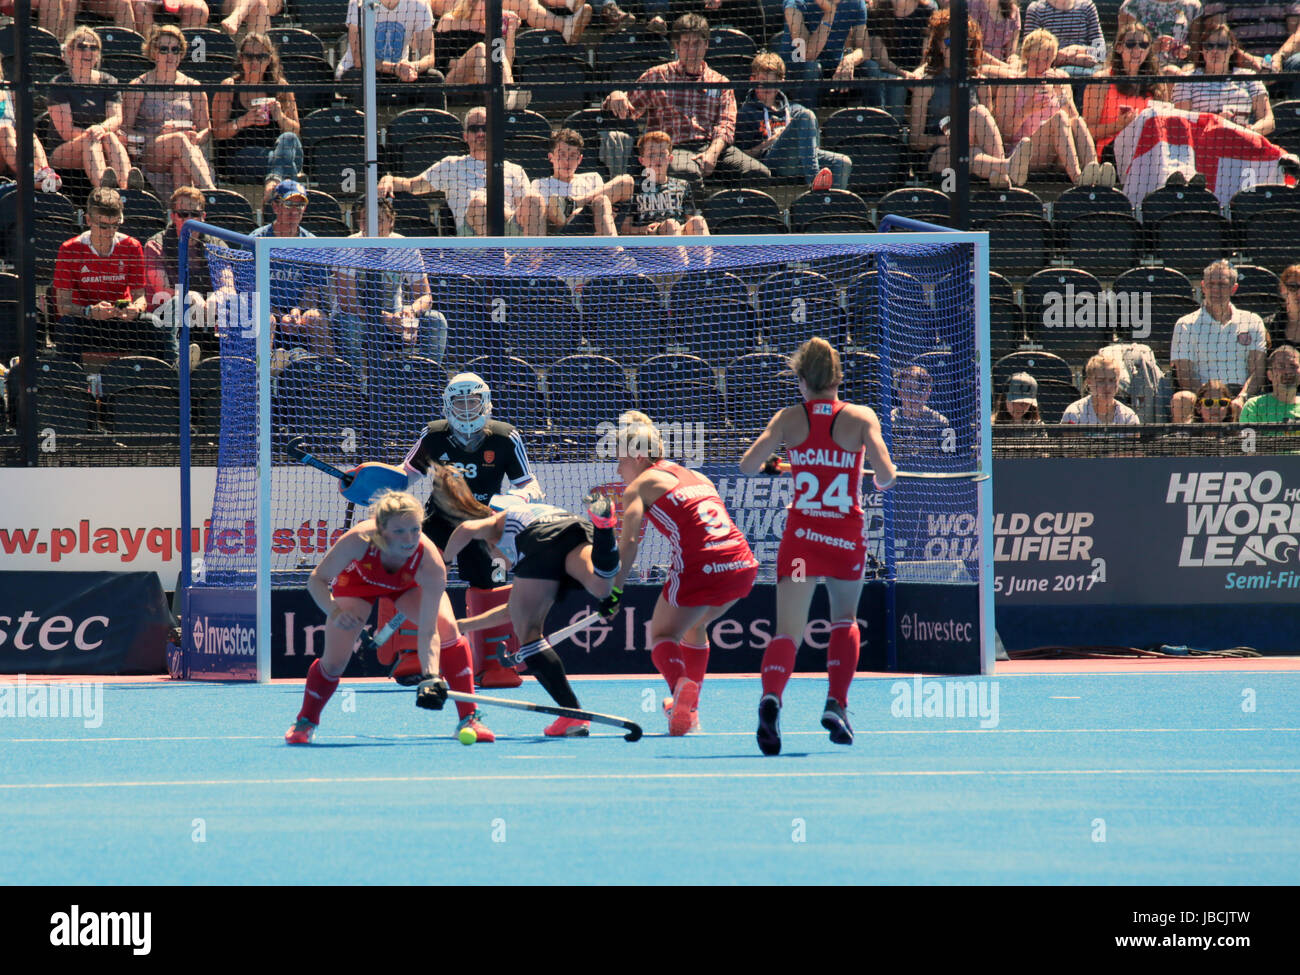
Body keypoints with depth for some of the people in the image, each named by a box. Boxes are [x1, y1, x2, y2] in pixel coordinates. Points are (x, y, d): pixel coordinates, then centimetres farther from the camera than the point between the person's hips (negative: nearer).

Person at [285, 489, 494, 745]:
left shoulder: (431, 564, -41)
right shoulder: (359, 540, -42)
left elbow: (427, 632, -39)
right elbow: (317, 579, -26)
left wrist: (430, 676, -53)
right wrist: (335, 612, -43)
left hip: (409, 585, 0)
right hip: (357, 579, 0)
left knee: (447, 629, -24)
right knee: (334, 662, -5)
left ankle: (468, 718, -11)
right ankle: (305, 722, 25)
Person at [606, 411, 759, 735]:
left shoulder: (640, 486, 5)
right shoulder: (697, 477, 24)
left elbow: (629, 542, -7)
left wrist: (615, 590, -9)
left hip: (699, 568, -6)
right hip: (743, 564, 6)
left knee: (662, 635, 10)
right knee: (693, 626, 30)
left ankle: (681, 687, -21)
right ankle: (690, 709, 31)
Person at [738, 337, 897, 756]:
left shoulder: (789, 419, 1)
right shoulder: (861, 417, -1)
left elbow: (747, 464, -3)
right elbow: (885, 473, -10)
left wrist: (771, 465, 19)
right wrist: (881, 482, 14)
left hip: (801, 533, 0)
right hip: (847, 534, 0)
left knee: (787, 631, -4)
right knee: (845, 620, 23)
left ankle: (771, 696, -32)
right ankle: (836, 703, 9)